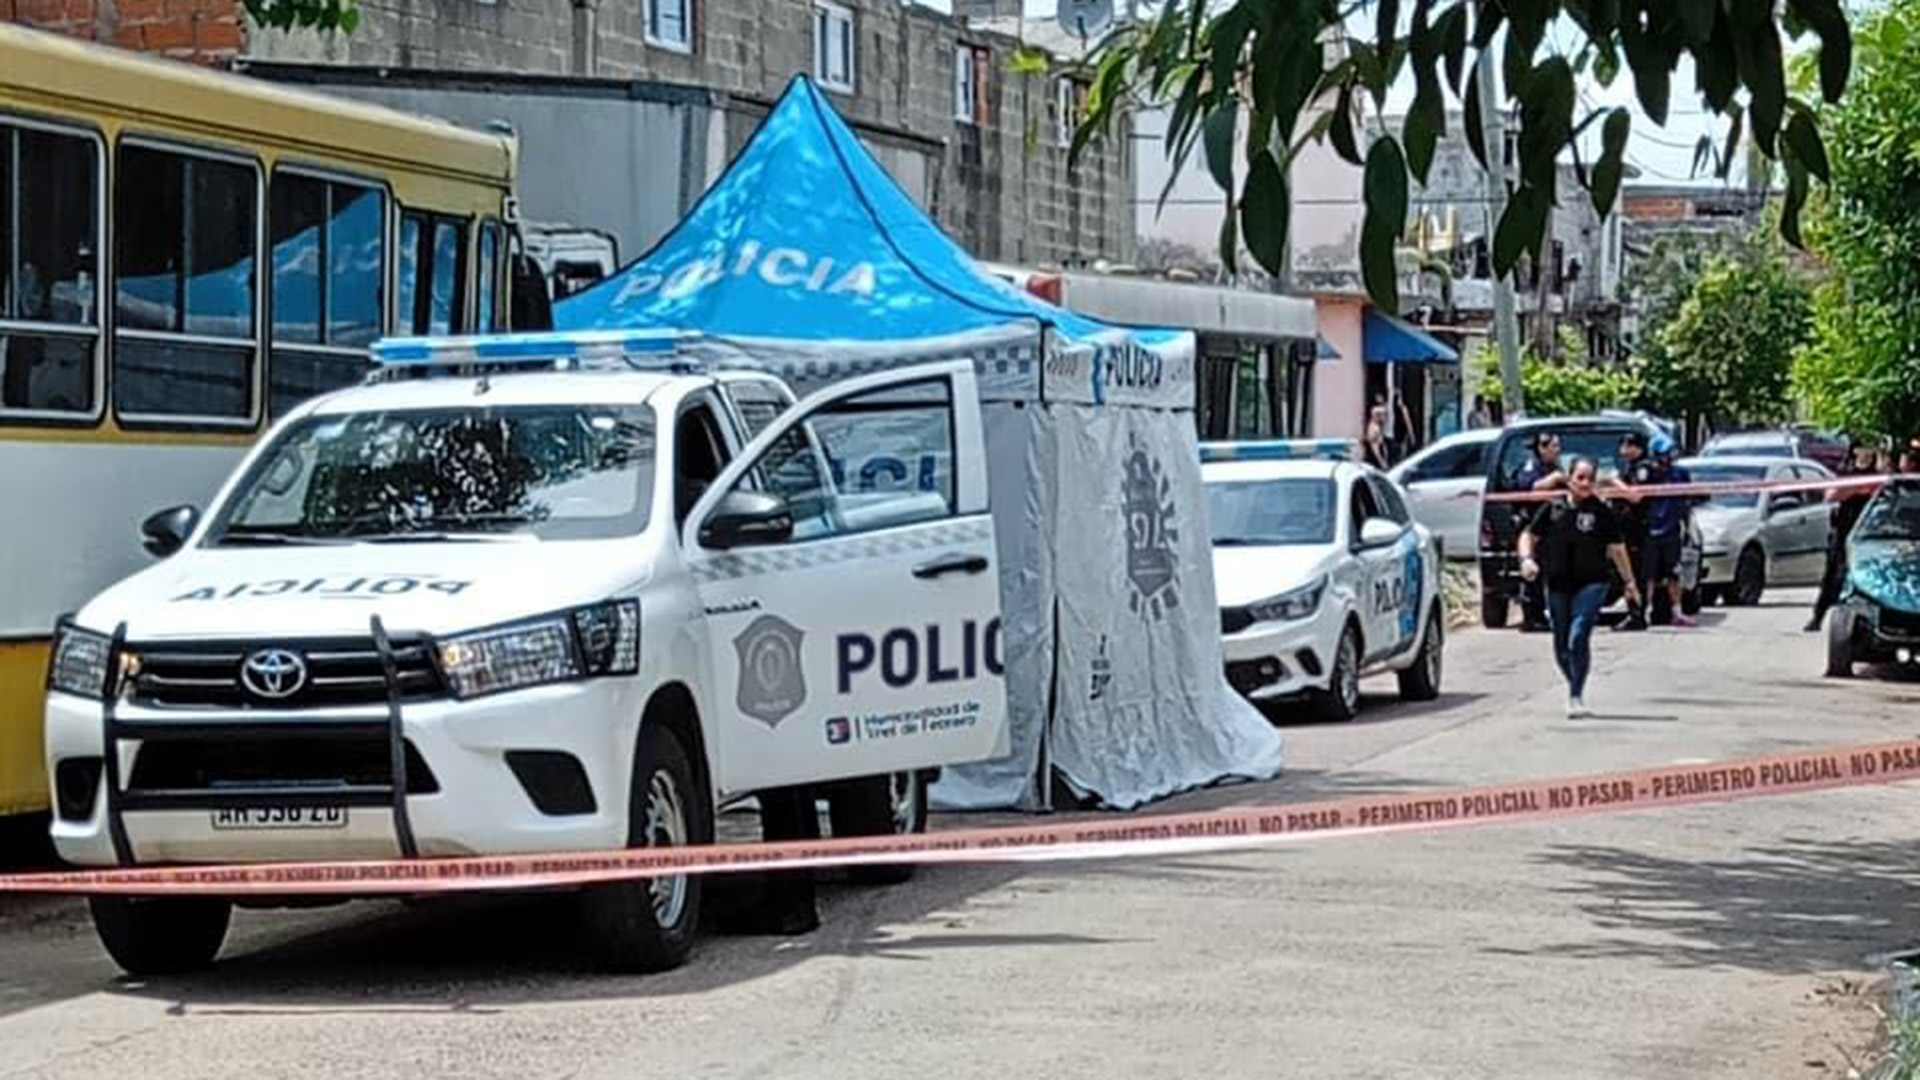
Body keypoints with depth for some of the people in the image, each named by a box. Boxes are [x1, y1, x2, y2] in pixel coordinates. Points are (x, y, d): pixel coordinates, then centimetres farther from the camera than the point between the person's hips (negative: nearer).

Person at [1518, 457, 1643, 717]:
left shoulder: (1602, 513, 0)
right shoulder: (1552, 509, 5)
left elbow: (1616, 549, 7)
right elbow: (1529, 535, 12)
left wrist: (1629, 582, 11)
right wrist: (1526, 559, -7)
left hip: (1591, 583, -3)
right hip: (1557, 585, 3)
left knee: (1579, 638, -18)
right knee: (1561, 645, 10)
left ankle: (1576, 696, -11)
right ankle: (1575, 688, 33)